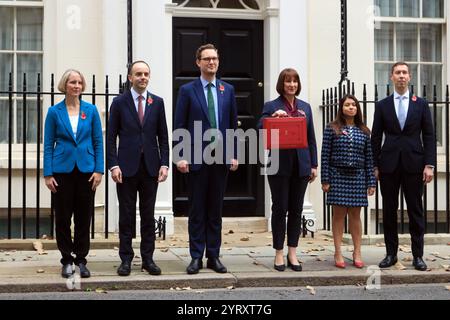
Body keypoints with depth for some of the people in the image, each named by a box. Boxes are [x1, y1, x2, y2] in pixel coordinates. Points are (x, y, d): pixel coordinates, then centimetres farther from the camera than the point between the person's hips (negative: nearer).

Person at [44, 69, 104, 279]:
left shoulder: (91, 110, 4)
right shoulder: (54, 112, 1)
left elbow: (98, 141, 5)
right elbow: (48, 144, 2)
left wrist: (99, 169, -4)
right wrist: (48, 173, -5)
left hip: (86, 169, 1)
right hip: (63, 169, -1)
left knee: (84, 217, 5)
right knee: (62, 217, 4)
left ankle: (81, 259, 17)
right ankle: (67, 260, 17)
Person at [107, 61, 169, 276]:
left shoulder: (157, 102, 7)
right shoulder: (119, 103, 1)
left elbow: (163, 136, 7)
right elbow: (111, 137, -1)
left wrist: (164, 164, -2)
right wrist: (113, 165, -10)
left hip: (150, 167, 2)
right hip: (127, 167, -2)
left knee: (148, 215, 7)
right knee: (126, 215, 4)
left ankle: (148, 258, 14)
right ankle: (126, 259, 12)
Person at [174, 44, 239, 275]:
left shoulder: (228, 89, 10)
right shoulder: (187, 90, 1)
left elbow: (233, 124, 10)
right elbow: (179, 126, -1)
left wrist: (233, 155, 3)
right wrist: (181, 156, -9)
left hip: (221, 157, 3)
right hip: (196, 158, -2)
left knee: (216, 210, 8)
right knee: (197, 210, 3)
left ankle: (214, 256, 15)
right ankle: (196, 257, 11)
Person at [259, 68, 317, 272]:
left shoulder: (305, 107, 12)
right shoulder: (271, 106, 1)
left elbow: (311, 138, 12)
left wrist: (314, 165, 7)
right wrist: (273, 117, -25)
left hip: (300, 165, 3)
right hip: (280, 164, -3)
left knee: (296, 209, 7)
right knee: (280, 208, 2)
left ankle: (292, 253, 15)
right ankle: (279, 253, 12)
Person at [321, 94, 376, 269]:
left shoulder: (364, 132, 8)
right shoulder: (332, 129, 0)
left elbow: (369, 158, 8)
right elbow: (325, 156, -2)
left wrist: (371, 182, 4)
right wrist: (325, 180, -7)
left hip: (357, 176, 2)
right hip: (338, 176, -2)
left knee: (355, 215, 6)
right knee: (339, 214, 1)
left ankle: (357, 253, 13)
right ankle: (338, 253, 8)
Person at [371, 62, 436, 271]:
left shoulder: (421, 104, 8)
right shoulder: (382, 106, 8)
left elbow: (429, 136, 4)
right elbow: (376, 138, 7)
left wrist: (429, 164, -5)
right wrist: (375, 166, 1)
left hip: (414, 164, 0)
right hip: (389, 165, 1)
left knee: (415, 210, 3)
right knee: (389, 210, 4)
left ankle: (418, 256, 9)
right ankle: (391, 254, 13)